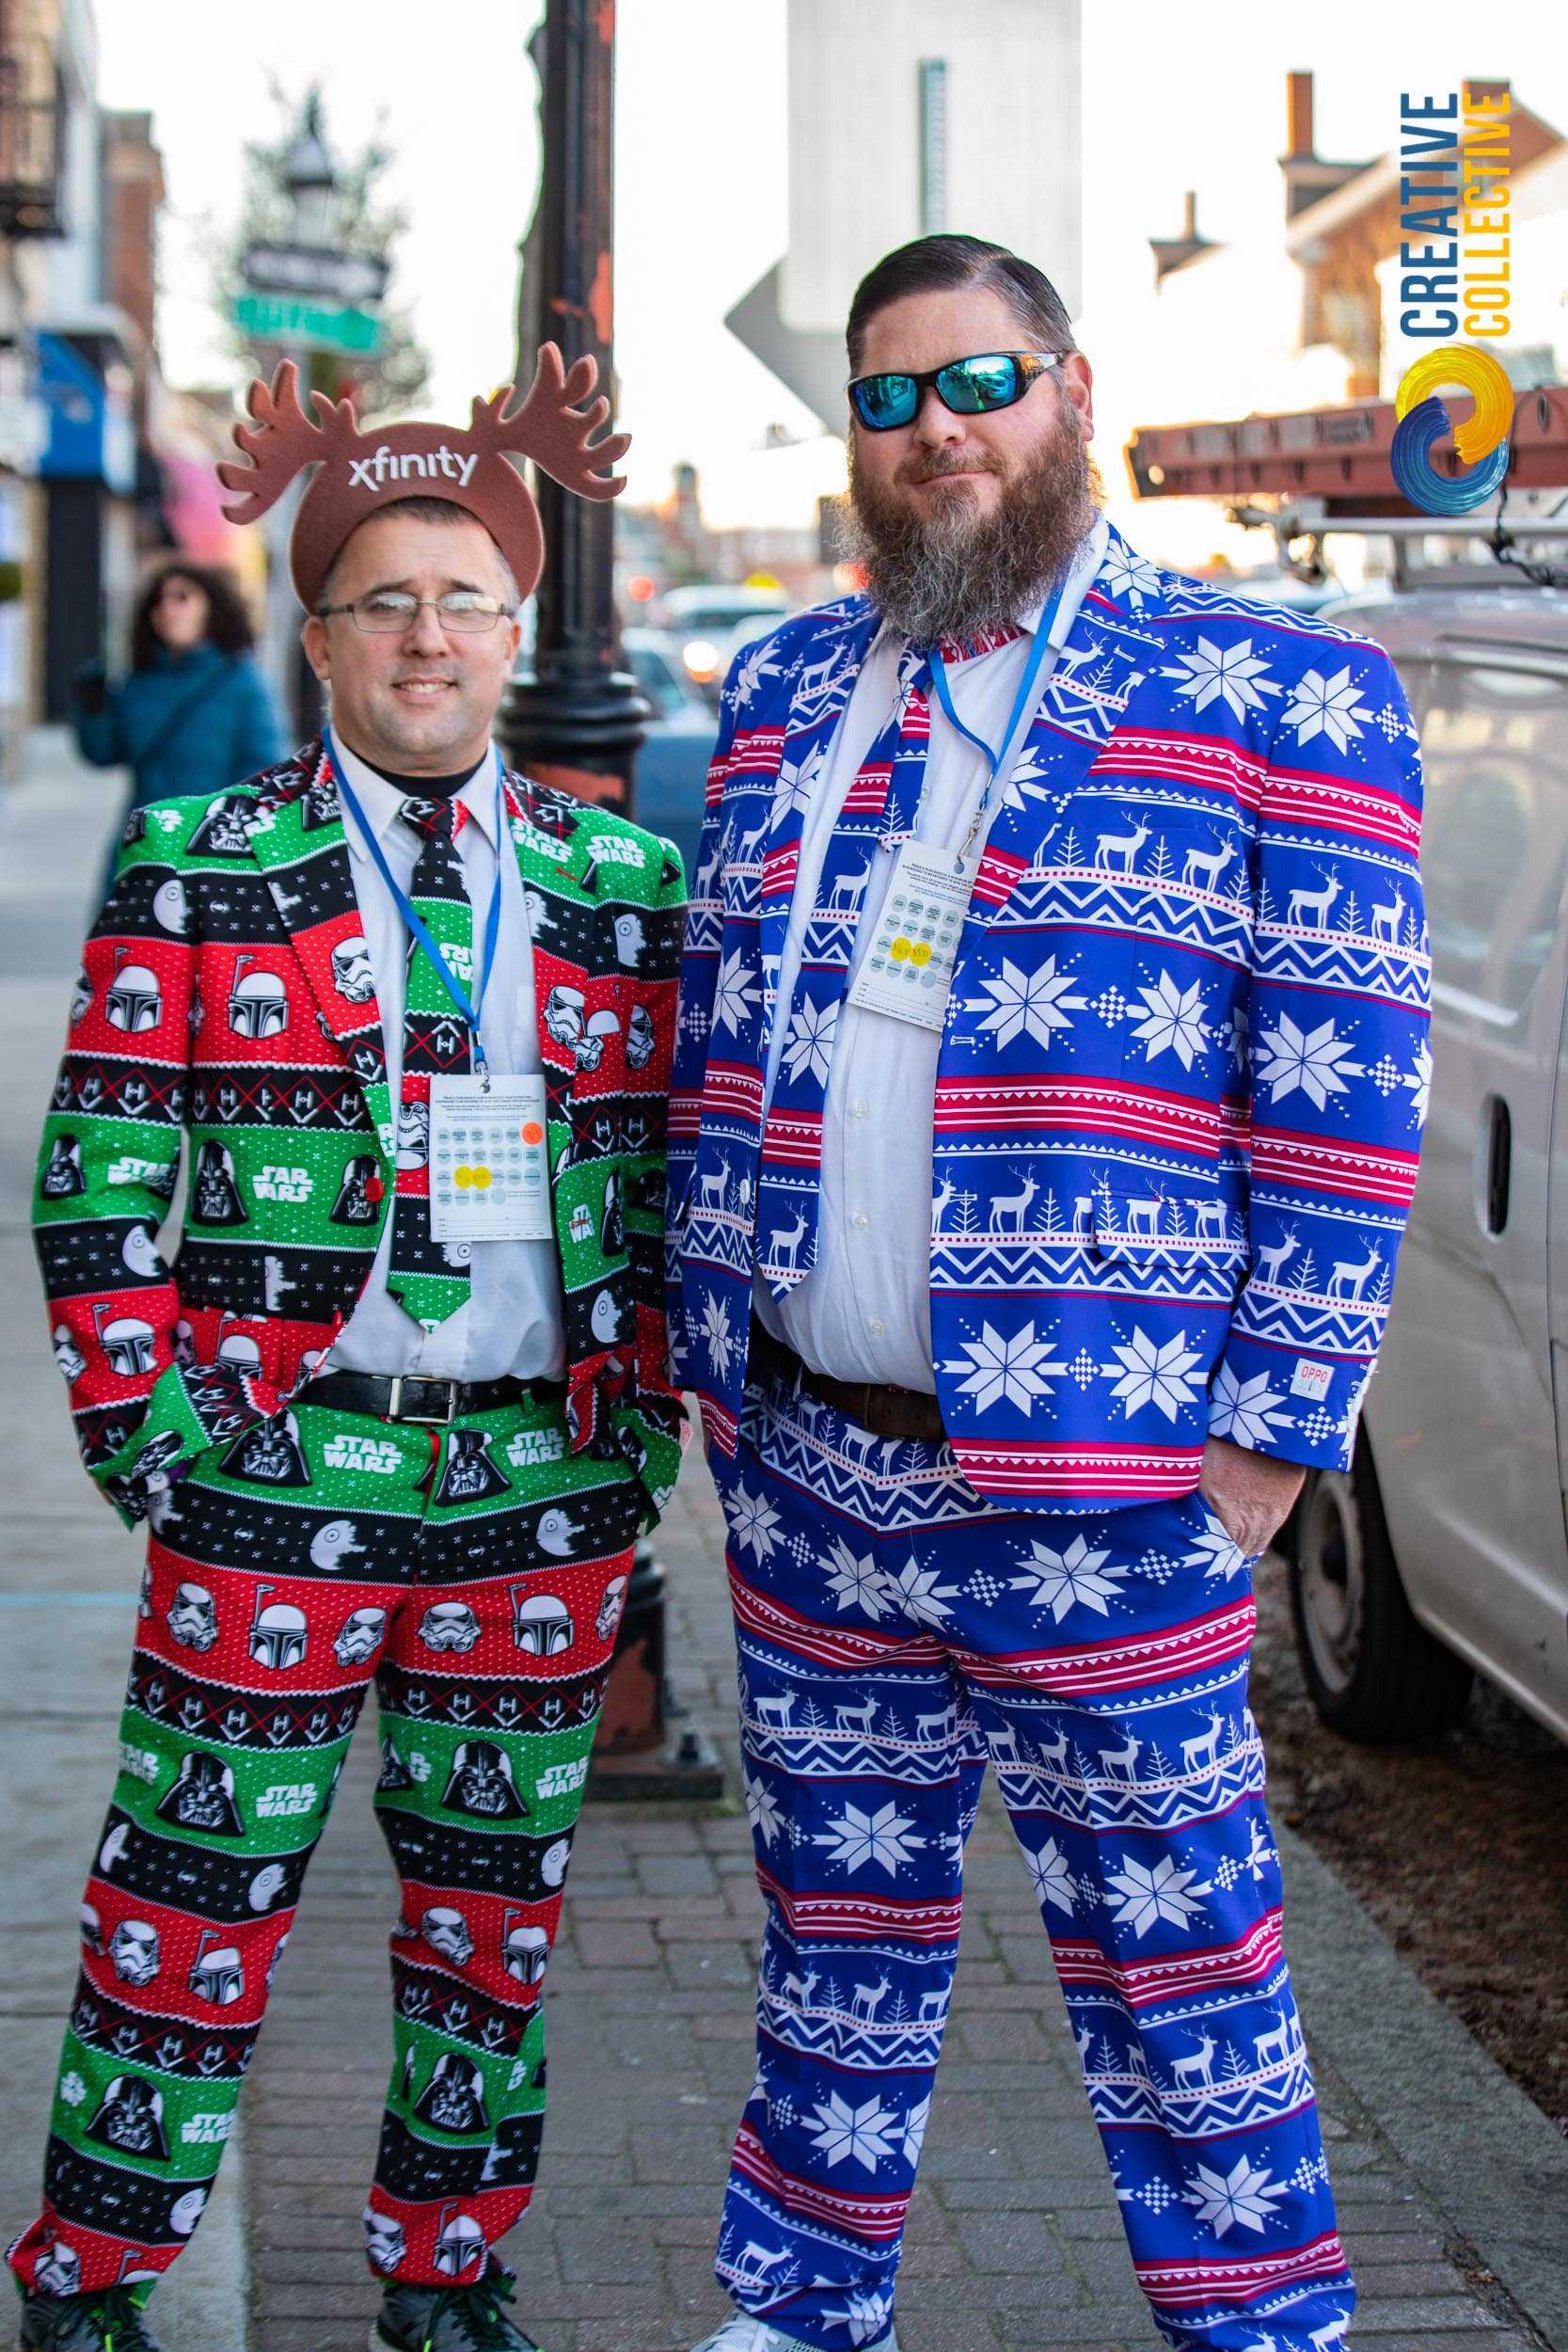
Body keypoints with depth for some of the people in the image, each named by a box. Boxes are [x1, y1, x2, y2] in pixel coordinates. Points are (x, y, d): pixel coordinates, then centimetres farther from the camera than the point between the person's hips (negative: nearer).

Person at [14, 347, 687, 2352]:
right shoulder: (198, 874, 1)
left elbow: (662, 1170, 12)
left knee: (496, 1894, 13)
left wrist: (647, 1411, 6)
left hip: (549, 1486, 3)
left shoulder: (619, 883, 8)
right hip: (279, 1471, -3)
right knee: (199, 1890, 3)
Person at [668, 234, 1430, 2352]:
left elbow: (1343, 1101, -7)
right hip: (800, 1456, 5)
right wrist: (715, 1350, 12)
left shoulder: (1281, 703, -4)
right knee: (840, 1914, 18)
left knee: (1170, 1957, 5)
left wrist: (1270, 1428, -10)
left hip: (1095, 1475, -5)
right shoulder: (784, 691, 11)